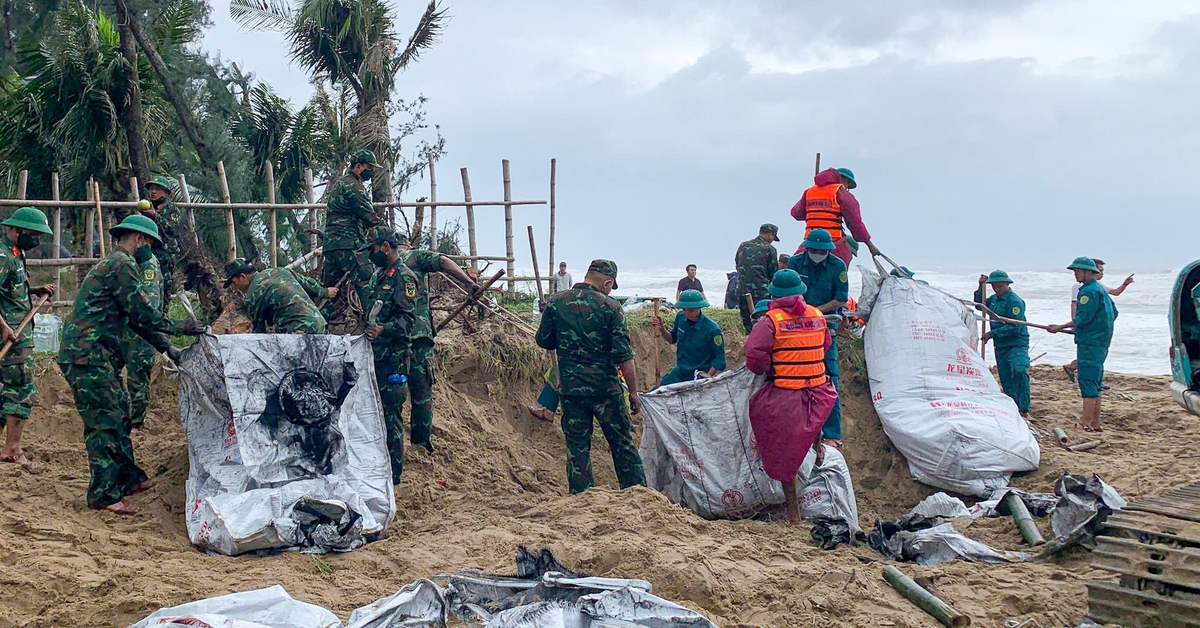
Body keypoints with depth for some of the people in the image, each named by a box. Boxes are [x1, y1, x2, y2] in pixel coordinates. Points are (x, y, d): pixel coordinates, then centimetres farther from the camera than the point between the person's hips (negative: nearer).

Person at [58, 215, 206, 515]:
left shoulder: (112, 263, 23)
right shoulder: (122, 264, -11)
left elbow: (135, 319, 25)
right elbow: (142, 312, -15)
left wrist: (166, 347, 22)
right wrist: (178, 327, -3)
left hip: (96, 356, 11)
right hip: (87, 355, -11)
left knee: (119, 413, 16)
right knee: (105, 422, -8)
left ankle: (129, 478, 24)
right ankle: (104, 495, -4)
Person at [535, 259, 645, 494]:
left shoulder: (556, 303, 0)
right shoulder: (610, 306, -9)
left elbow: (543, 340, 9)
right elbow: (624, 355, -11)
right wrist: (633, 392, -4)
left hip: (570, 388, 2)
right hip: (606, 387, -2)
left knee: (577, 446, 11)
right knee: (623, 444, 10)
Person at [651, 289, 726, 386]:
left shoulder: (712, 329, -21)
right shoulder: (680, 317, -3)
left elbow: (719, 359, -14)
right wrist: (661, 328, -5)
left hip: (698, 376, -6)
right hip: (679, 371, 6)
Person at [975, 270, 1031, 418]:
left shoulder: (1015, 301, -14)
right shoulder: (994, 299, 12)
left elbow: (1014, 327, -19)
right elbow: (979, 305, 28)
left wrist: (992, 334, -18)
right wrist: (980, 288, 12)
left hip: (1017, 344, -8)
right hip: (1000, 345, 9)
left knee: (1019, 373, -25)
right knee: (1005, 378, 9)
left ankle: (1024, 410, -26)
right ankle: (1012, 408, 16)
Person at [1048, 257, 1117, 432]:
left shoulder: (1090, 291, -14)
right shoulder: (1100, 289, 18)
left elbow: (1082, 318, -20)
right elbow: (1113, 313, 24)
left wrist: (1060, 327, -15)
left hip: (1090, 343, -11)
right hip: (1100, 342, 11)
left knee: (1087, 381, -12)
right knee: (1095, 383, 13)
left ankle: (1085, 423, -15)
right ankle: (1095, 423, 17)